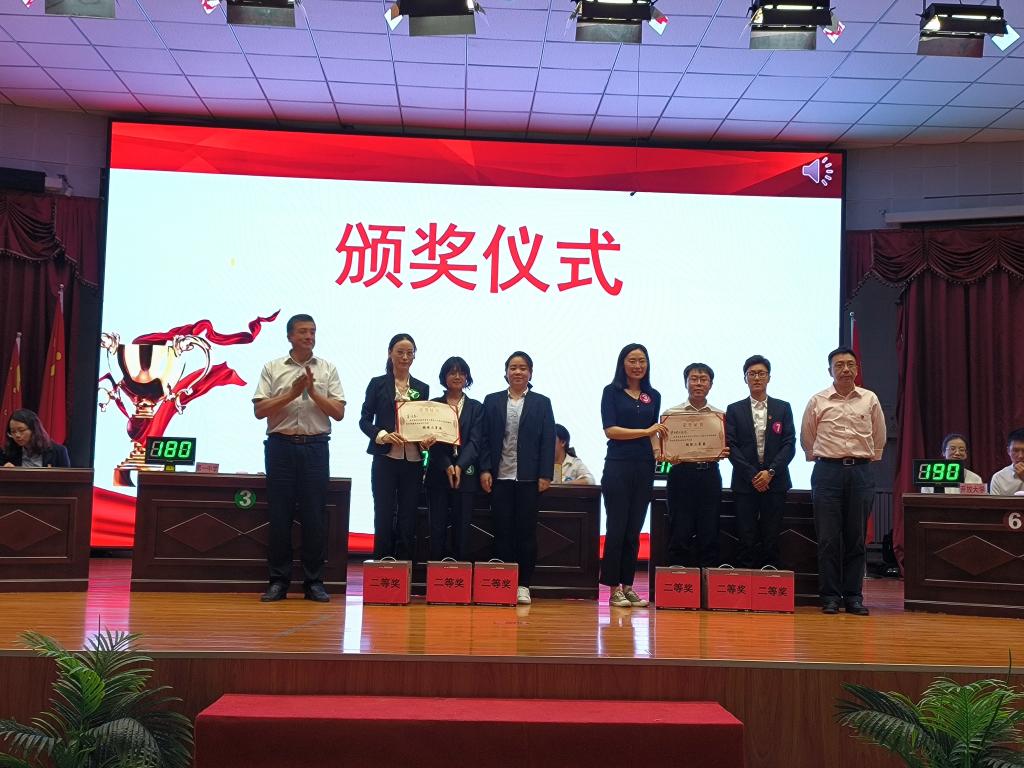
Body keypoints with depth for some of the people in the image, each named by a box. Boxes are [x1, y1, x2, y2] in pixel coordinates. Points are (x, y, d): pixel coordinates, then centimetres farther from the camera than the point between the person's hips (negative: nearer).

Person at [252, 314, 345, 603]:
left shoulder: (327, 370, 9)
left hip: (315, 448, 1)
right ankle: (278, 581, 10)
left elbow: (338, 413, 3)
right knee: (279, 515, 2)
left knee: (314, 516, 1)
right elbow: (259, 410, -1)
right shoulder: (273, 368, 7)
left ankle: (314, 581, 8)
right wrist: (292, 393, -11)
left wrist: (313, 392, -9)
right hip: (281, 446, 0)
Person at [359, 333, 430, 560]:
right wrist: (383, 435, -16)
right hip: (385, 459, -2)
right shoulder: (378, 383, 5)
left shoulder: (422, 388, 13)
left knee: (408, 518, 4)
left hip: (413, 461, 3)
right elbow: (364, 420, 1)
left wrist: (427, 439, -8)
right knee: (384, 516, 0)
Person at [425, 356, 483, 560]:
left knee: (462, 529, 1)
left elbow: (475, 441, -1)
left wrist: (459, 466, -15)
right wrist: (447, 466, -15)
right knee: (437, 528, -1)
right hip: (438, 473, 0)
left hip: (466, 474, 0)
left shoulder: (476, 407, 9)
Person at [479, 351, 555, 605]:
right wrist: (485, 470, -3)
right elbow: (485, 438, 6)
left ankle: (523, 585, 9)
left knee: (527, 531, 2)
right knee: (502, 531, 3)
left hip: (529, 478, -1)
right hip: (500, 477, 1)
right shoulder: (492, 401, 9)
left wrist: (545, 475, -5)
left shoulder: (541, 403, 7)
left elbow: (548, 441, 3)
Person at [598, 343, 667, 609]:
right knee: (616, 528, -1)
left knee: (634, 531, 7)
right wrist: (646, 431, -13)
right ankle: (614, 589, 4)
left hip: (644, 468, 4)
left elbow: (656, 433, 16)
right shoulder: (612, 392, 1)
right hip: (618, 466, -4)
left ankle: (627, 586, 13)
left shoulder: (654, 396, 12)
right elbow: (610, 430, -8)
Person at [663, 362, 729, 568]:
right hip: (681, 474, -2)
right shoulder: (672, 413, 4)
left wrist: (722, 453, -12)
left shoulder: (720, 415, 9)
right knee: (680, 534, -1)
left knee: (709, 534, 3)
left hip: (710, 476, 2)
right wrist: (670, 458, -18)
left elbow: (724, 448, 11)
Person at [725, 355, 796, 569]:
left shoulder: (783, 408, 10)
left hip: (775, 482, 1)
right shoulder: (734, 410, 8)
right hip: (745, 483, -1)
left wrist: (770, 472, -9)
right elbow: (731, 447, 0)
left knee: (771, 541, 1)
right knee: (746, 541, -3)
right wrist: (752, 475, -9)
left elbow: (789, 445, 3)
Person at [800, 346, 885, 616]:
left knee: (856, 538, 4)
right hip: (828, 471, -1)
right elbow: (807, 440, 13)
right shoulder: (817, 401, 2)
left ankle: (854, 596, 11)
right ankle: (830, 596, 6)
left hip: (861, 472, 2)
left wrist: (867, 460, 14)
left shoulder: (870, 400, 6)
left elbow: (879, 438, 17)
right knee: (828, 538, -1)